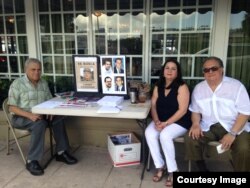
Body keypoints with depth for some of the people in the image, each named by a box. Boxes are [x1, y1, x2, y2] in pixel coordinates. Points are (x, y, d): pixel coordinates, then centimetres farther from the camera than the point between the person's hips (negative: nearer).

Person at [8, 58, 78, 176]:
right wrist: (30, 115, -28)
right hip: (21, 117, -5)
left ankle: (61, 152, -10)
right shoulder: (17, 84, -9)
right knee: (39, 124, -34)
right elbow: (12, 108, -13)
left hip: (40, 114, 5)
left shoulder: (43, 83, 7)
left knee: (58, 119, -21)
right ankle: (31, 161, -26)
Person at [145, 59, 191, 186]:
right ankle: (160, 166, -7)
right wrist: (157, 121, -15)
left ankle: (173, 170, -11)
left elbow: (182, 110, -16)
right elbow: (153, 105, 3)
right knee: (149, 134, -24)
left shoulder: (182, 87, -10)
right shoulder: (158, 87, 7)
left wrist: (166, 123, -22)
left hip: (179, 121, -5)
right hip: (160, 121, 5)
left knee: (164, 135, -32)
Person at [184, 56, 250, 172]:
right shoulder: (198, 88, 6)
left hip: (234, 127, -2)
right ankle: (202, 168, 2)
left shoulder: (236, 86, -5)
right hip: (208, 127, 3)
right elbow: (195, 111, 12)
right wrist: (196, 124, -9)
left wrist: (232, 134, -19)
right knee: (190, 138, -22)